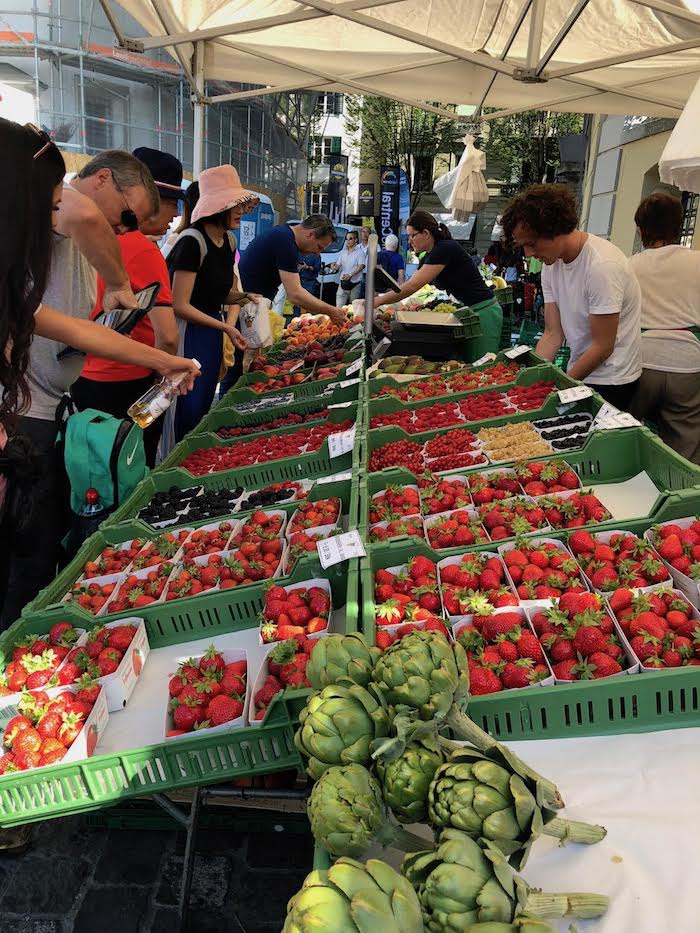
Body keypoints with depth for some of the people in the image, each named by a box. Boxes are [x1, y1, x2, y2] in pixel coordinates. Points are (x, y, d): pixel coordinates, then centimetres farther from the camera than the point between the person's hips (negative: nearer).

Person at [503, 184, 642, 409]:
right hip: (578, 373, 7)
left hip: (611, 380, -7)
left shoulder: (602, 266, -24)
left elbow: (602, 347, -20)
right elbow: (553, 335, 0)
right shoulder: (551, 263, -1)